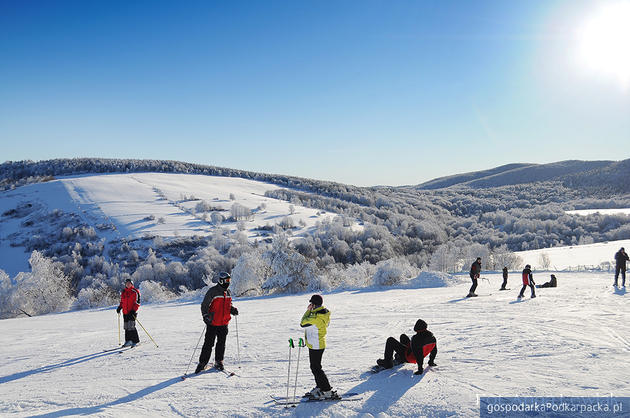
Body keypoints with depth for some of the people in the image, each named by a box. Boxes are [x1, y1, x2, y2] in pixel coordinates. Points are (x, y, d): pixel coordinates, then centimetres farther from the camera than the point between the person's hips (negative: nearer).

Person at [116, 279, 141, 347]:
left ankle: (135, 341, -6)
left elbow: (137, 302, -8)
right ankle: (128, 341, 18)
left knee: (131, 326, -14)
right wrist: (119, 308, 9)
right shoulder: (123, 292, 15)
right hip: (125, 312, 6)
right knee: (126, 327, 9)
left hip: (132, 312, -6)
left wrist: (134, 310, -18)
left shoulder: (135, 292, -4)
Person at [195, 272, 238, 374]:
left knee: (221, 343, 10)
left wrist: (233, 310, 2)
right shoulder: (212, 291, -11)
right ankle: (202, 363, 9)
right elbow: (204, 305, -10)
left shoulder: (228, 292, 10)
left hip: (224, 323, 6)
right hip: (213, 323, -6)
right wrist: (206, 316, -23)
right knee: (208, 344, -1)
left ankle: (219, 362, 23)